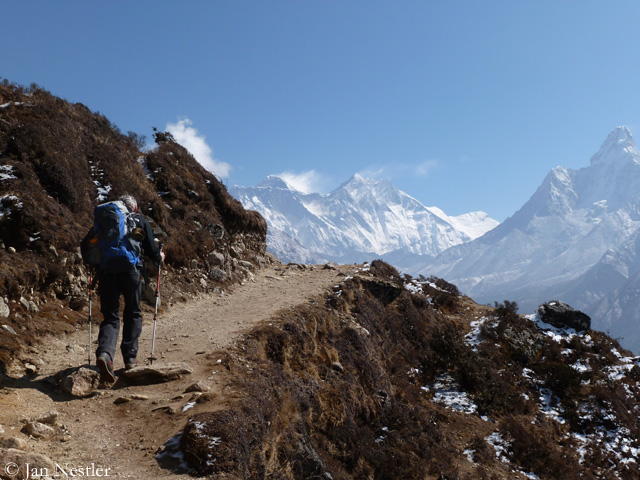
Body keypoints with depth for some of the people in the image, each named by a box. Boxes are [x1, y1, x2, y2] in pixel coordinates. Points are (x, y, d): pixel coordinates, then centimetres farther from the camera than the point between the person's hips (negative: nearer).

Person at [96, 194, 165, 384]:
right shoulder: (141, 220, 12)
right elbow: (151, 249, 7)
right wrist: (159, 258, 28)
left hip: (107, 271, 2)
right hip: (132, 270, -1)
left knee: (110, 318, 4)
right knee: (133, 314, 16)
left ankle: (104, 353, -20)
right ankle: (130, 357, 17)